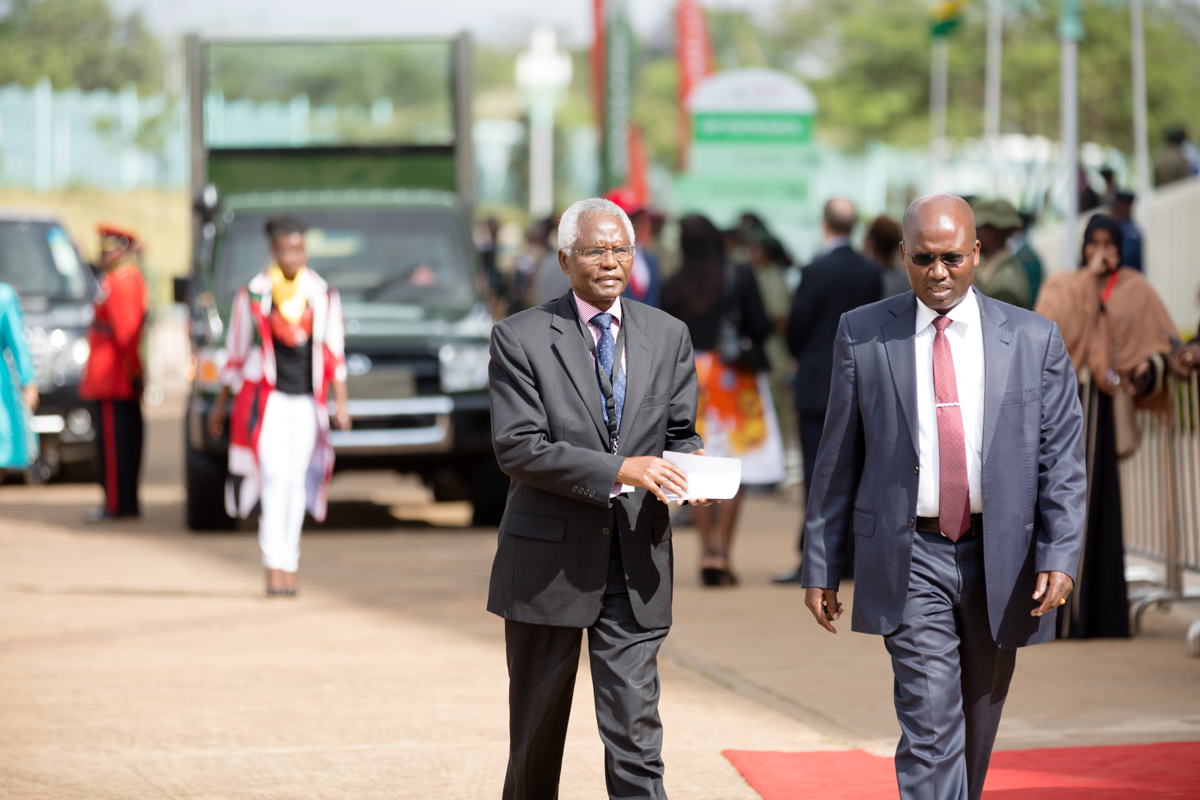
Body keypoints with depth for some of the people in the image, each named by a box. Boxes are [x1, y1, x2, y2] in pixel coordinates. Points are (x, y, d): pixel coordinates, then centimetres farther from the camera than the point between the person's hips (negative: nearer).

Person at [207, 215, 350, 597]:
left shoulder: (323, 296, 7)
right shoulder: (253, 295, 1)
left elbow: (334, 354, 10)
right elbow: (236, 353, 9)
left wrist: (340, 404, 4)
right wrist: (220, 404, 13)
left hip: (307, 401, 3)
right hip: (267, 399, -3)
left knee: (297, 482, 5)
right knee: (276, 476, -15)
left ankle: (288, 565, 14)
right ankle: (274, 565, -18)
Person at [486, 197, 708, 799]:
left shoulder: (668, 337, 8)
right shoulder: (521, 338, -5)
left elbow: (678, 431, 14)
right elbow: (517, 448, -14)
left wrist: (687, 461, -11)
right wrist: (620, 470, -22)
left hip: (637, 567, 2)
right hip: (549, 563, -2)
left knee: (636, 739, -6)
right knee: (536, 736, 13)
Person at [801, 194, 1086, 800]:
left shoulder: (1034, 340, 3)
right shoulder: (862, 335, 3)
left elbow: (1062, 459, 1)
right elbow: (837, 459, 7)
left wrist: (1060, 556, -11)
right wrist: (820, 566, 5)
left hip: (1001, 560, 2)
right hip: (910, 559, -2)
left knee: (976, 732, 13)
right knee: (930, 725, -14)